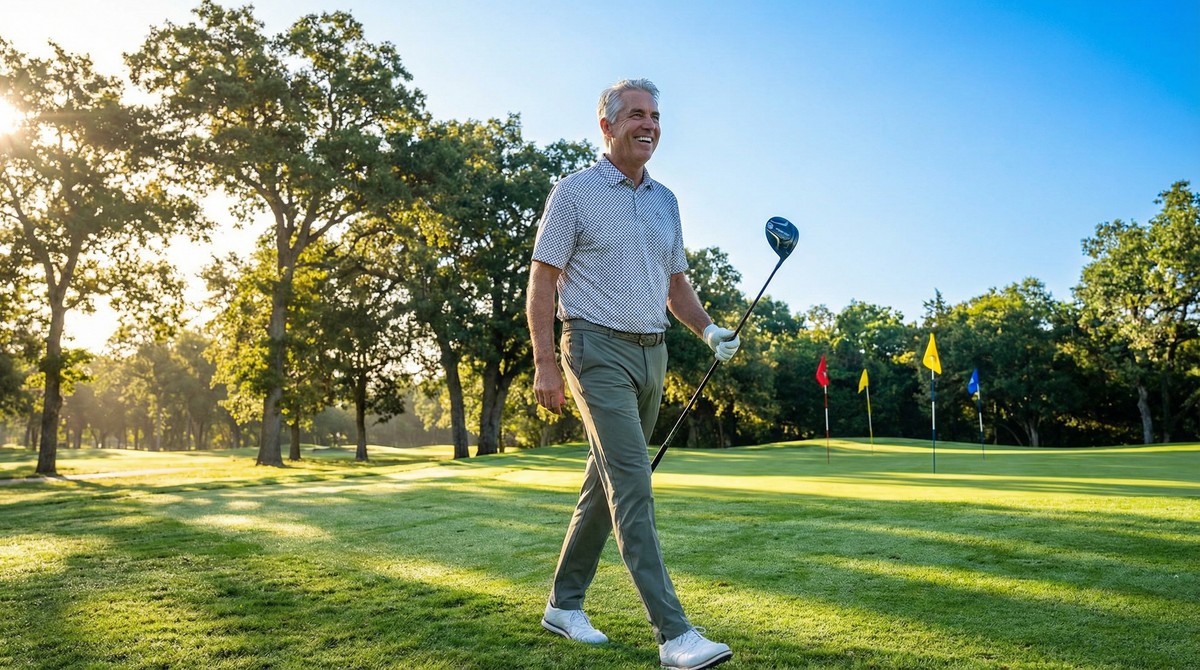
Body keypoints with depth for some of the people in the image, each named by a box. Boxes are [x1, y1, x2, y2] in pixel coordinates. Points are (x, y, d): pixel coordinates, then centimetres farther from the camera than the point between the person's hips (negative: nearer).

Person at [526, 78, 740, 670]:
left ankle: (564, 603, 26)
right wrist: (546, 364, -13)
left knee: (605, 483, 12)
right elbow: (541, 284, -6)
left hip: (652, 354, 7)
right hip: (600, 350, -7)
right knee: (633, 485, -14)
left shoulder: (665, 201, 16)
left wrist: (708, 329, 3)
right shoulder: (574, 193, -3)